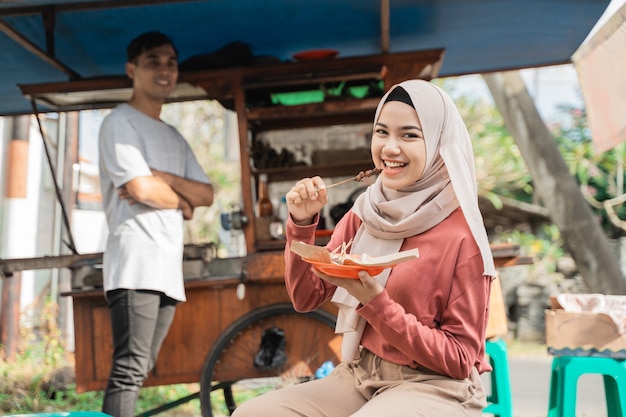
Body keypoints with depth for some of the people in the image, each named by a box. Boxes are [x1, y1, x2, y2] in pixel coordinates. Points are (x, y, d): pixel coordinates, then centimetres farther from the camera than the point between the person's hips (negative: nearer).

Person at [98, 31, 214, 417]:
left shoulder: (174, 137, 23)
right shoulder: (120, 123, 0)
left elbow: (207, 194, 12)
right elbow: (142, 190, -13)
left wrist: (162, 178, -5)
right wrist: (183, 201, 6)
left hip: (169, 269, 8)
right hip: (136, 264, -8)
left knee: (139, 371, 6)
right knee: (129, 372, -15)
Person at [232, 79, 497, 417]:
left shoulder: (461, 232, -13)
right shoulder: (364, 214, 4)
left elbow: (460, 359, -11)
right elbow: (306, 298, 6)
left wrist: (377, 305, -22)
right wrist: (302, 224, -9)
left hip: (433, 387, -6)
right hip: (358, 375, 6)